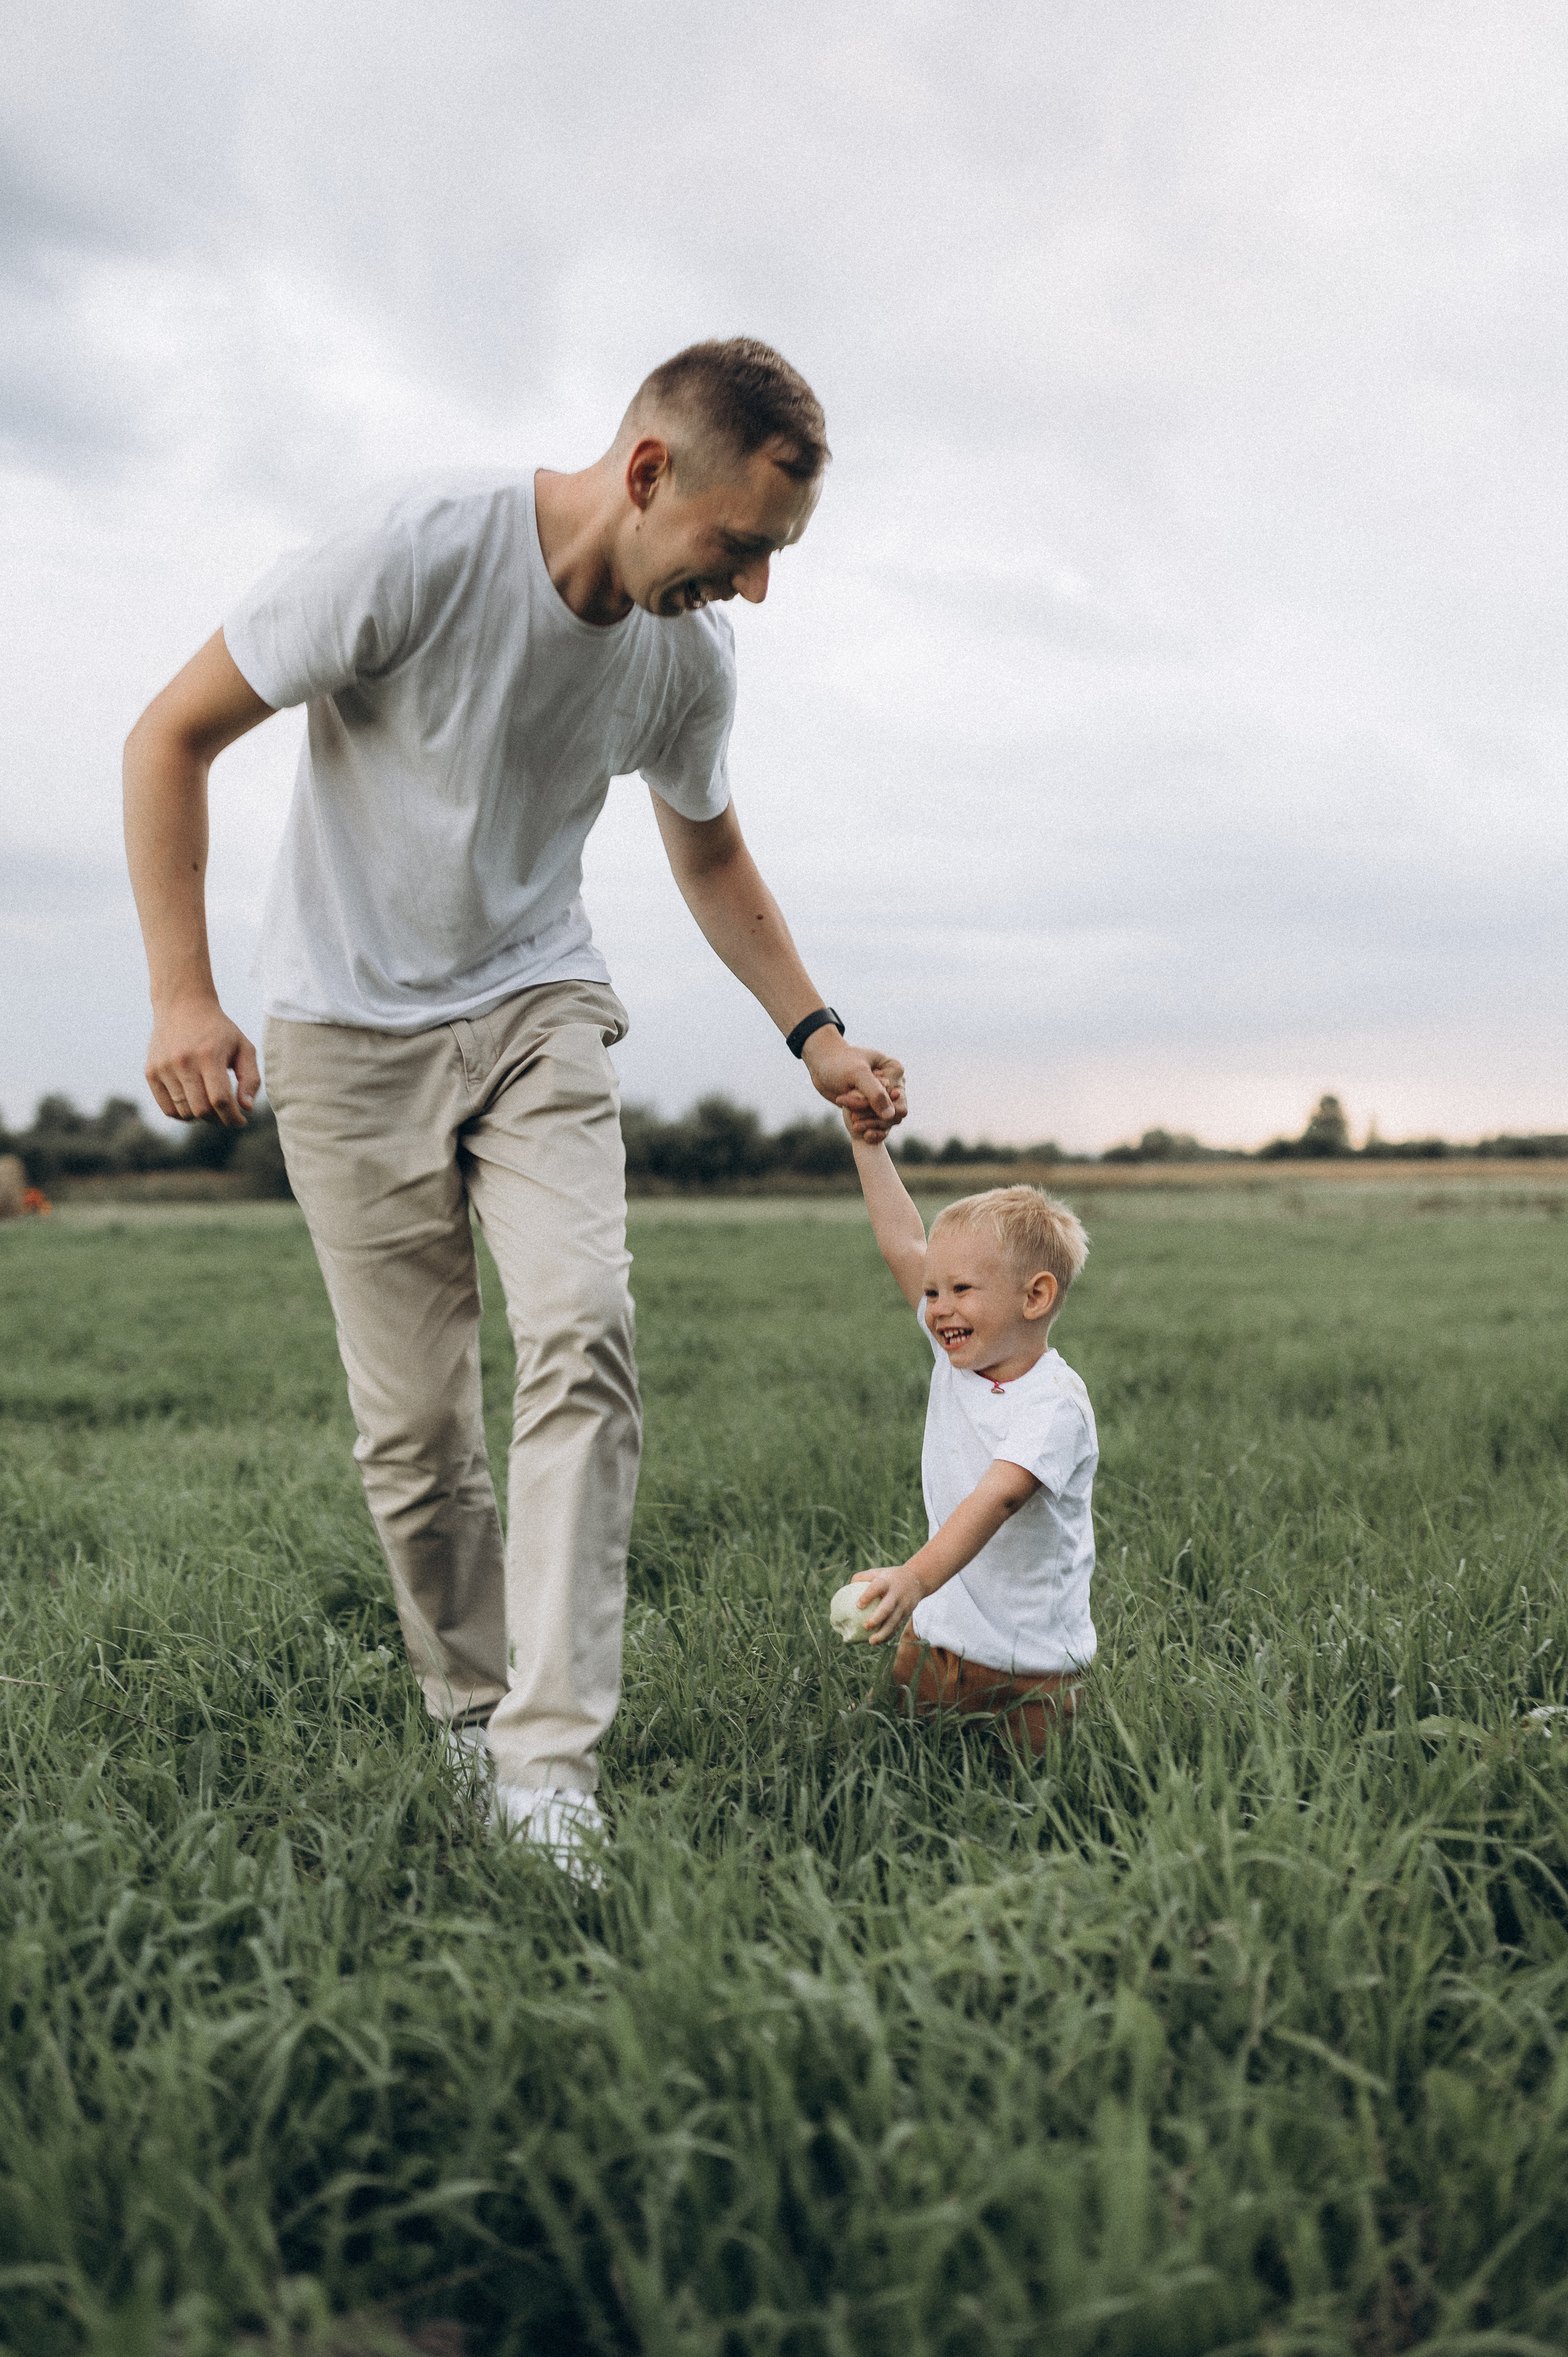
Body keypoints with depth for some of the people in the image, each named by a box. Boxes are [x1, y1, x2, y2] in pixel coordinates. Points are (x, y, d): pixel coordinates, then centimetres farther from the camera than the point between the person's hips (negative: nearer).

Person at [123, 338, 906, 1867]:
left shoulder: (688, 656, -5)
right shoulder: (416, 555, -20)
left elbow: (709, 855, 14)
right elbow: (172, 736, -12)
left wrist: (817, 1037, 5)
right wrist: (181, 994, -18)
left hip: (536, 1009, 3)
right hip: (348, 1029, -3)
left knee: (582, 1332, -19)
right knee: (412, 1426, -3)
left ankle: (550, 1762, -15)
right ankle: (471, 1724, 19)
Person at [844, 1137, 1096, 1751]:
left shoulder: (1056, 1405, -21)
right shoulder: (959, 1357, 0)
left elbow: (996, 1499, -36)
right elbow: (903, 1246, 2)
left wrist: (916, 1577, -50)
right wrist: (869, 1143, 2)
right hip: (938, 1634, 6)